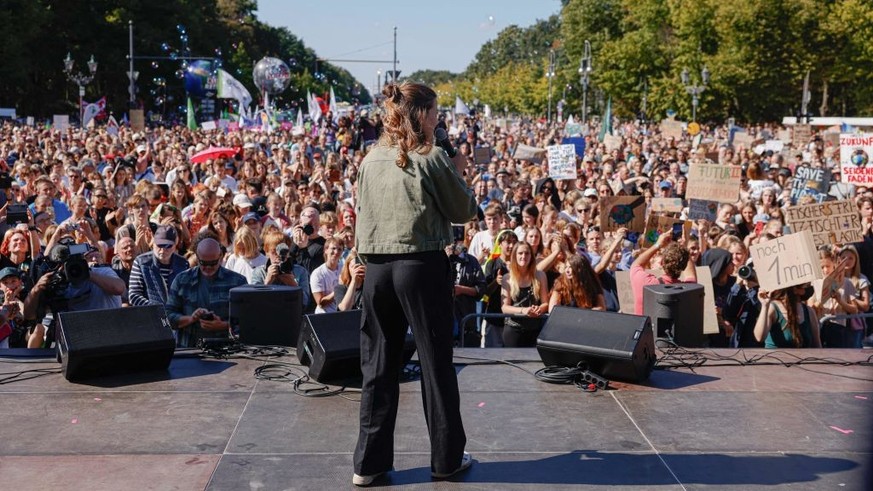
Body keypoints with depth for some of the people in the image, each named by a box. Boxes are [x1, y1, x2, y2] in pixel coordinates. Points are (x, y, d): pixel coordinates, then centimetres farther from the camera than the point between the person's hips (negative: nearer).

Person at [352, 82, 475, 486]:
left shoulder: (370, 160, 7)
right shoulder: (432, 159, -9)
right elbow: (464, 212, 0)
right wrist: (456, 174, 12)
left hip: (377, 266, 5)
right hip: (422, 266, -4)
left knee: (378, 364, 10)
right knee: (435, 361, 8)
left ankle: (369, 462, 14)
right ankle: (446, 458, 19)